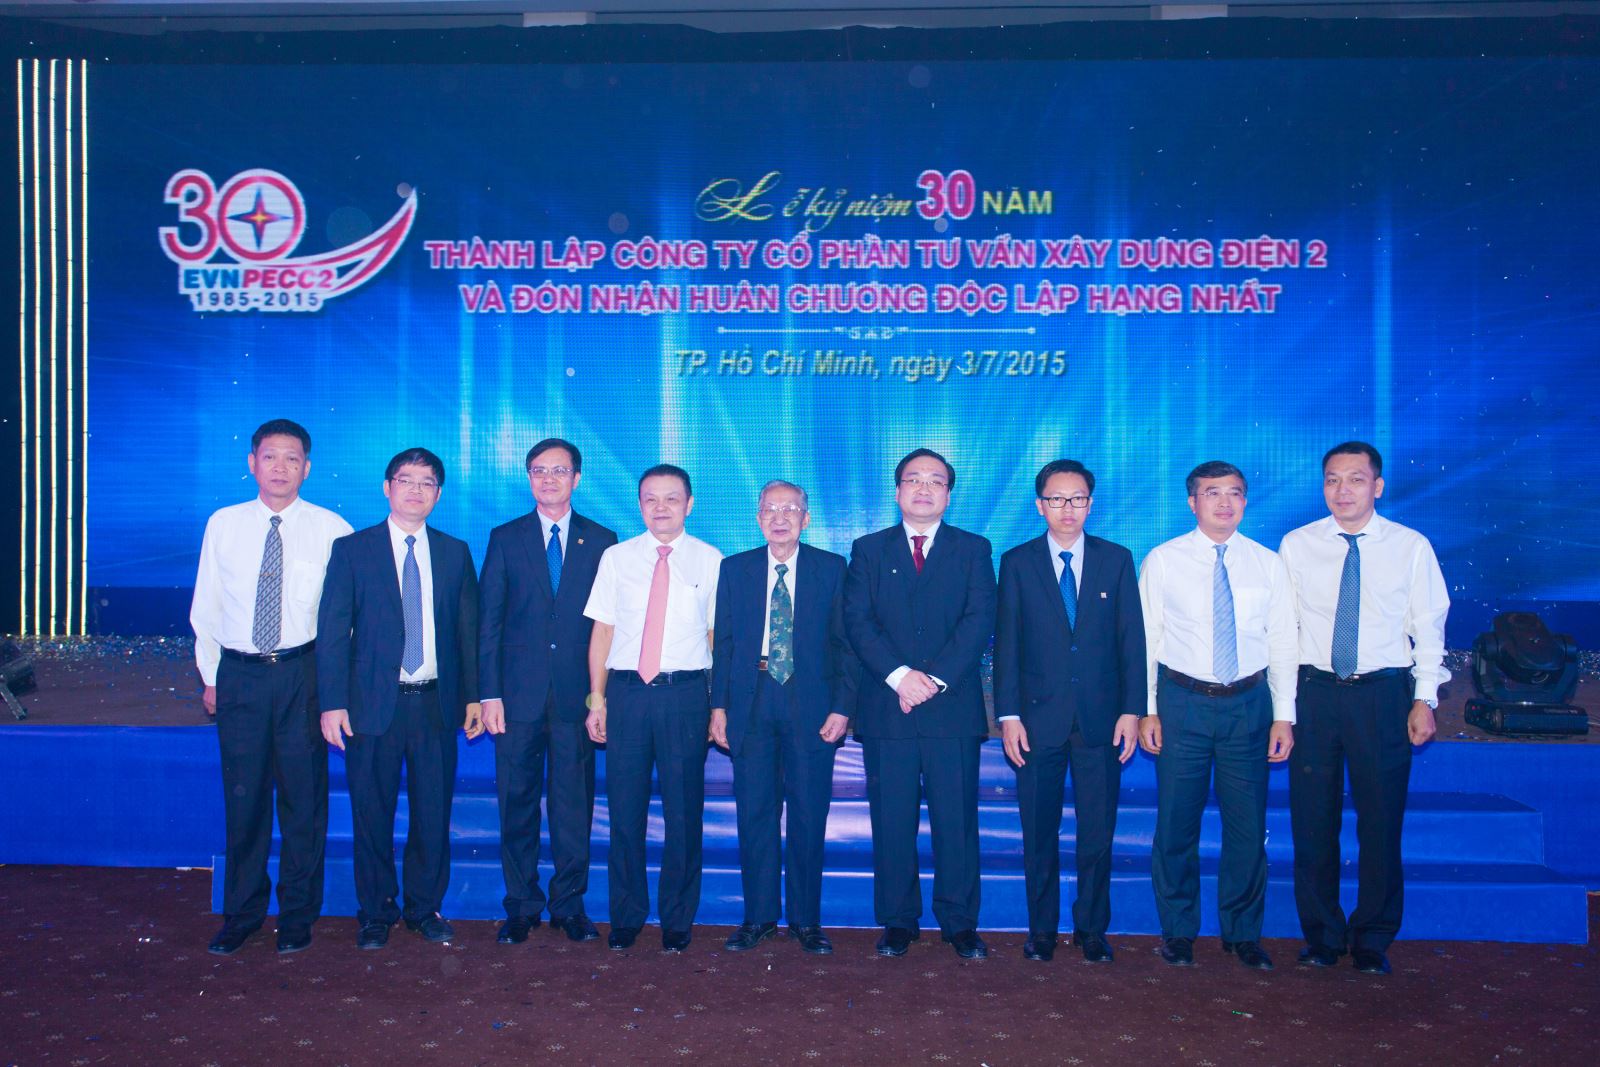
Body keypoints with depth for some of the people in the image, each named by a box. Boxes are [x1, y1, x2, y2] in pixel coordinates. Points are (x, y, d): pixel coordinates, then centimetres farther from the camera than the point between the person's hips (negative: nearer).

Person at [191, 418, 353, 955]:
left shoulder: (330, 529, -2)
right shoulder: (223, 525, 6)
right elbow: (205, 607, 12)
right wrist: (210, 676, 11)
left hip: (303, 674, -2)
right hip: (238, 674, 2)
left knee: (304, 796, 4)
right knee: (243, 796, 8)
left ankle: (298, 915, 19)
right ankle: (242, 913, 25)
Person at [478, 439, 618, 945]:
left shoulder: (602, 541, 7)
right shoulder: (505, 538, 8)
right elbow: (489, 621, 5)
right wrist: (490, 693, -4)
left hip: (578, 694, 0)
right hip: (519, 693, 1)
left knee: (575, 803, 4)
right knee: (517, 803, 6)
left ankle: (569, 904, 17)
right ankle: (521, 905, 18)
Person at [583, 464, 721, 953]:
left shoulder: (710, 560, 4)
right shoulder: (616, 558, 8)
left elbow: (718, 634, 5)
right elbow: (602, 631, 8)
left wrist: (720, 706, 0)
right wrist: (597, 700, 3)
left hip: (685, 694, -1)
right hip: (627, 692, 1)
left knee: (683, 811, 4)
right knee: (625, 808, 6)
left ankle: (677, 920, 20)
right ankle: (626, 916, 23)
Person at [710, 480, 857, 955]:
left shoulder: (831, 569, 4)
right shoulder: (735, 569, 9)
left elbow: (844, 642, 2)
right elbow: (723, 642, 9)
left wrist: (842, 706, -6)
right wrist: (718, 705, 2)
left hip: (811, 707, -1)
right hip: (751, 706, 1)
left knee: (809, 816, 4)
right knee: (755, 814, 6)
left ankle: (806, 919, 17)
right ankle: (759, 916, 20)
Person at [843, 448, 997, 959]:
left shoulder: (974, 549, 9)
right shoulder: (869, 549, 11)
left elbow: (980, 621, -3)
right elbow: (857, 620, -1)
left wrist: (937, 679, -14)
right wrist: (899, 676, -14)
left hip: (954, 708, 0)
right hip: (885, 707, 1)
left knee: (957, 821, 3)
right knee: (891, 823, 5)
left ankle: (960, 923, 16)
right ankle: (898, 922, 18)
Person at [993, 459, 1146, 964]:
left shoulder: (1117, 560, 6)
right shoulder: (1017, 562, 3)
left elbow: (1132, 640, 5)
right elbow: (1006, 643, 1)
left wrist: (1132, 710, -3)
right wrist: (1008, 715, -5)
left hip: (1100, 719, 1)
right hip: (1038, 719, -1)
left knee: (1098, 832, 7)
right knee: (1039, 832, 8)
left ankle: (1092, 928, 23)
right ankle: (1042, 928, 22)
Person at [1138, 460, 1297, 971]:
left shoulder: (1267, 563, 5)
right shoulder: (1163, 560, -1)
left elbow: (1282, 641, 6)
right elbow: (1146, 638, 0)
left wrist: (1284, 715, 1)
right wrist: (1147, 709, -4)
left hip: (1248, 703, 2)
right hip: (1182, 701, -1)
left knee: (1248, 823, 7)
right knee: (1177, 823, 6)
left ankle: (1242, 932, 26)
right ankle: (1178, 929, 23)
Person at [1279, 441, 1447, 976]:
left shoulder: (1412, 547, 1)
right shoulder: (1297, 545, 3)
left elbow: (1429, 627, 5)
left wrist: (1425, 699, -1)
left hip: (1384, 693, -1)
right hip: (1314, 691, 1)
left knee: (1381, 820, 5)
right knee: (1313, 821, 6)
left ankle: (1372, 941, 23)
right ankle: (1321, 935, 23)